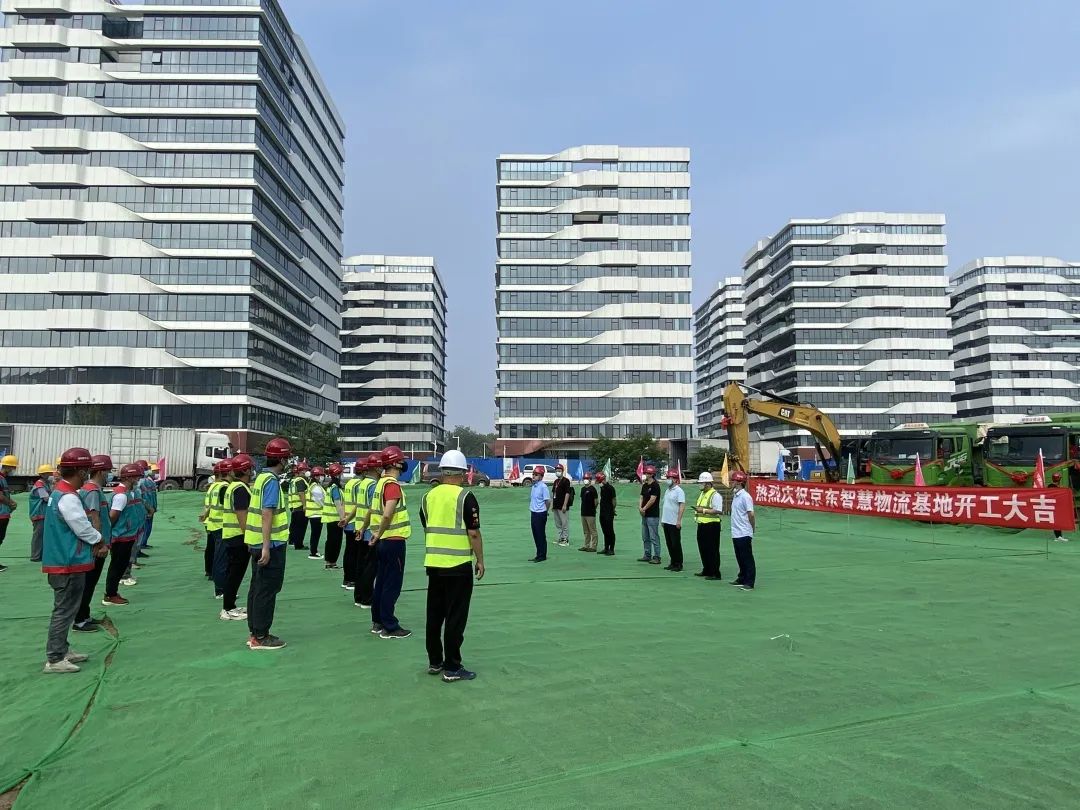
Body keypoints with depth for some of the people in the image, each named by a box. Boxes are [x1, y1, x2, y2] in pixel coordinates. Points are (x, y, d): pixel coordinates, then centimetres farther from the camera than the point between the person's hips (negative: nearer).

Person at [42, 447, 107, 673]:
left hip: (62, 562, 10)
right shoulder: (68, 497, -22)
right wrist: (101, 542, -1)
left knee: (65, 609, 19)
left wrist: (96, 542, 3)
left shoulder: (59, 492, 11)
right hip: (69, 564, -10)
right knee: (65, 610, -3)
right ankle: (54, 659, 2)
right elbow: (84, 528, -19)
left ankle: (62, 649, 28)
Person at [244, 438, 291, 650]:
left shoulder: (260, 477, 12)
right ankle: (260, 637, 4)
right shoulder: (272, 481, -16)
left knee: (257, 589, 14)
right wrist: (266, 547, -24)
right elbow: (267, 514, -22)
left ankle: (255, 633, 22)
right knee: (267, 591, -2)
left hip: (258, 544, 9)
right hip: (271, 545, -9)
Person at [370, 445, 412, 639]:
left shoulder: (381, 482, 9)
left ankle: (377, 622, 26)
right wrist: (379, 534, -14)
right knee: (392, 585, -1)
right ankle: (389, 627, 6)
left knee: (382, 582, 17)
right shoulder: (393, 485, -18)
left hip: (383, 541, 9)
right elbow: (387, 514, -28)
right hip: (394, 541, -9)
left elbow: (373, 510, 16)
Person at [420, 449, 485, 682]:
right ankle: (452, 668, 6)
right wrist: (480, 560, -2)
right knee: (455, 617, 1)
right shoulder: (465, 497, -12)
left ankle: (434, 662, 24)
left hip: (433, 563, 6)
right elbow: (474, 533, -13)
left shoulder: (429, 495, 6)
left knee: (434, 614, 15)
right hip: (458, 565, -6)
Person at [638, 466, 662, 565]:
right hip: (645, 515, 9)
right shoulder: (645, 485, 14)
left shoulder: (655, 486, -12)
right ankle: (647, 555, 21)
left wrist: (644, 509, -10)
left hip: (653, 515, -9)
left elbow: (652, 500, -17)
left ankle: (656, 557, -2)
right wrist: (640, 508, -3)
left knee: (654, 537, -6)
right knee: (645, 537, 13)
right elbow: (642, 498, 14)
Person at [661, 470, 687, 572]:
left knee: (676, 544, -2)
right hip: (666, 522, 8)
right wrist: (662, 518, 18)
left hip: (674, 523, -8)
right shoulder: (667, 491, 16)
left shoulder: (679, 491, -11)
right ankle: (673, 563, 20)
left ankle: (678, 564, 5)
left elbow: (682, 506, -17)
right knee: (669, 544, 12)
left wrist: (679, 520, -22)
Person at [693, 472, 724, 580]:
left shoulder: (715, 495, -14)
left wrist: (704, 510, -24)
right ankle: (706, 570, 27)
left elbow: (719, 511, -22)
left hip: (711, 525, -10)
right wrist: (697, 509, 7)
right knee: (703, 549, 15)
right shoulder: (701, 494, 16)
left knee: (712, 550, -4)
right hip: (701, 524, 10)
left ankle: (715, 573, 2)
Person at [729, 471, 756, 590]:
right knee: (740, 558, 17)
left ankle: (749, 583, 2)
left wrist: (752, 529, -6)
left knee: (747, 558, -2)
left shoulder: (745, 496, -16)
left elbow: (751, 515, -17)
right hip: (736, 533, 9)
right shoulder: (735, 496, 12)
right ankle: (742, 579, 27)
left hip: (744, 534, -9)